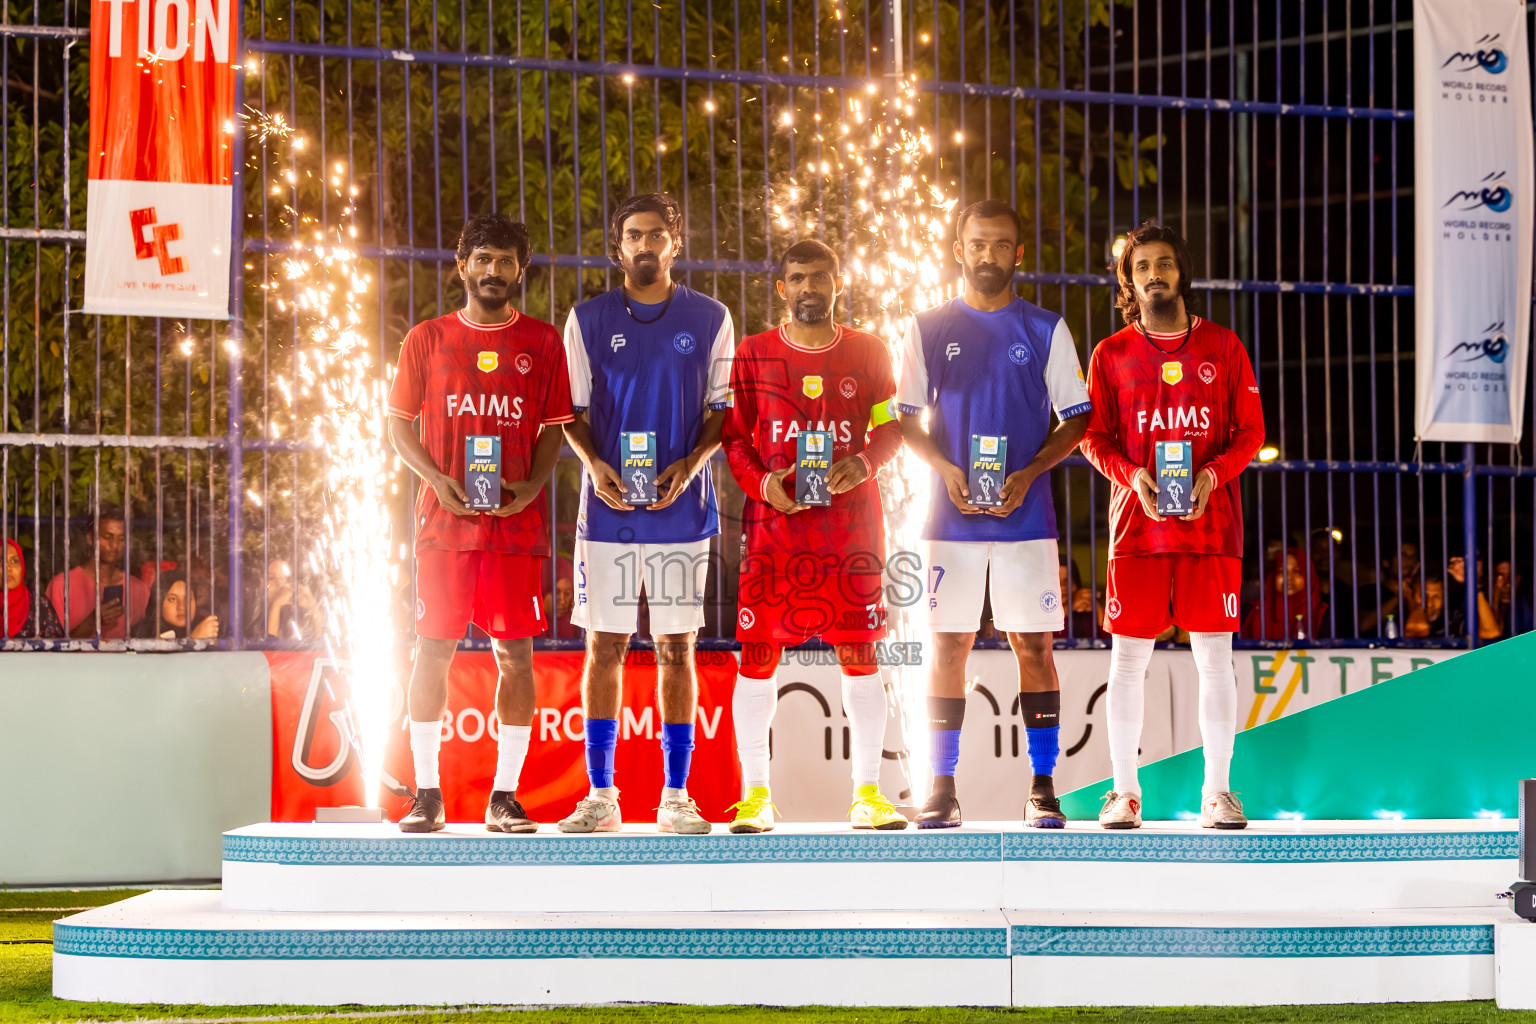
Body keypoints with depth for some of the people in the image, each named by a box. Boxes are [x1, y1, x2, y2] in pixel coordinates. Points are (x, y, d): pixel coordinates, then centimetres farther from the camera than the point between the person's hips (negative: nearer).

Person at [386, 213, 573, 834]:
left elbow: (553, 428, 10)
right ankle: (427, 794, 5)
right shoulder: (427, 339, 7)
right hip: (444, 520, 0)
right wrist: (438, 479, -9)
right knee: (433, 648, -1)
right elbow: (399, 424, 8)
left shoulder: (542, 342, 8)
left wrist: (532, 486, -8)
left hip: (517, 521, 0)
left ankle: (505, 796, 6)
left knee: (515, 652, 0)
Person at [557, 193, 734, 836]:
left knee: (676, 648, 1)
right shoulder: (587, 320, 7)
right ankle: (601, 796, 6)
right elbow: (574, 412, 8)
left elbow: (721, 410, 7)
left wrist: (689, 465, -10)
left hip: (681, 506, 0)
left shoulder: (710, 320, 7)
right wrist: (594, 464, -11)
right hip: (609, 508, 0)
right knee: (605, 645, 0)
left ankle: (677, 796, 7)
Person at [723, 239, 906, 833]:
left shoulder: (868, 354, 7)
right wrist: (764, 484, -11)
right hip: (774, 520, 0)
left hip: (852, 520, 1)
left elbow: (892, 428, 10)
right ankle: (755, 794, 7)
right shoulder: (755, 354, 5)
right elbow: (734, 437, 6)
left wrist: (862, 463, -10)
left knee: (860, 655, 1)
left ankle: (867, 795, 7)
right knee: (758, 654, -2)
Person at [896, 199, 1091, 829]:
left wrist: (1028, 474, -10)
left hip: (1025, 513, 0)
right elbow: (907, 420, 8)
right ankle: (942, 790, 5)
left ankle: (1042, 789, 4)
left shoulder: (1046, 331, 6)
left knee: (1034, 645, -1)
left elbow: (1077, 421, 5)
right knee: (948, 645, 0)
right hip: (952, 516, 0)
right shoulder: (929, 329, 8)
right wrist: (945, 469, -10)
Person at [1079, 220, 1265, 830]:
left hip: (1210, 523, 0)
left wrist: (1212, 474, -11)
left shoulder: (1222, 347, 9)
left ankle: (1218, 791, 5)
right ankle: (1125, 791, 6)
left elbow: (1251, 431, 7)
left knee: (1214, 656, -1)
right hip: (1136, 525, 0)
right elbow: (1093, 436, 6)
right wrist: (1132, 475, -13)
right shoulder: (1111, 354, 9)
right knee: (1128, 656, -1)